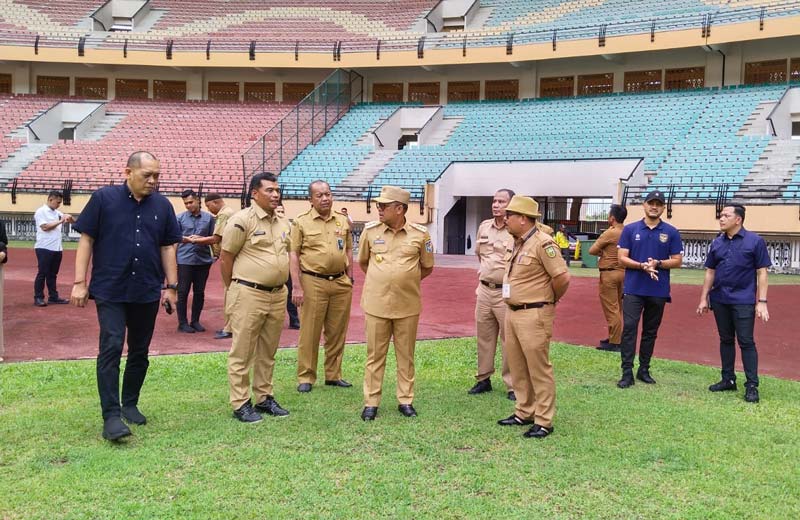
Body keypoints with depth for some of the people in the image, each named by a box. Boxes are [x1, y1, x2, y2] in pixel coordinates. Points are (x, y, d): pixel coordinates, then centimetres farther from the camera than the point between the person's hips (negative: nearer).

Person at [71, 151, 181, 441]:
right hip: (110, 291, -4)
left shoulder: (162, 205, 6)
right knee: (111, 348, -10)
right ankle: (111, 416, -7)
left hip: (147, 293, 4)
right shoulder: (103, 199, -4)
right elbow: (86, 240, -2)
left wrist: (172, 286, 7)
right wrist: (79, 282, -6)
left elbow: (167, 247, 10)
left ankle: (130, 404, 26)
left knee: (139, 351, 11)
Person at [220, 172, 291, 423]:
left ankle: (264, 397, 26)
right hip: (249, 296, -7)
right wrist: (235, 291, 1)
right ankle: (240, 403, 9)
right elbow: (225, 259, -6)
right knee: (242, 353, 1)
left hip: (278, 295, 7)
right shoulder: (242, 220, -10)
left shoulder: (283, 223, 11)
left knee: (267, 352, 15)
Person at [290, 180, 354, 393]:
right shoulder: (301, 222, -1)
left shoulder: (343, 221, 12)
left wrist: (350, 279, 12)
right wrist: (296, 287, -12)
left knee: (337, 332, 10)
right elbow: (293, 254, -5)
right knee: (309, 332, -1)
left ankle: (333, 375, 22)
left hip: (340, 283, 4)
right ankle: (305, 377, 9)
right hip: (313, 283, -4)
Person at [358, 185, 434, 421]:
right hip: (376, 303, 1)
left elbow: (427, 267, 10)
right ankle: (371, 403, 15)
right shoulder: (370, 230, 0)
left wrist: (405, 281, 6)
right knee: (375, 355, 6)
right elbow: (362, 261, 16)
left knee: (406, 355, 10)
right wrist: (380, 281, 11)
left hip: (407, 305, -1)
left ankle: (405, 400, 21)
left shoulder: (420, 234, -4)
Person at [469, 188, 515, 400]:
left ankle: (512, 385, 8)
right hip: (484, 289, 7)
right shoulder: (484, 226, 9)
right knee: (484, 336, 15)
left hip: (506, 292, -7)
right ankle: (483, 379, 27)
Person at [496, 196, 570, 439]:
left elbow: (563, 277, -19)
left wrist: (550, 300, -3)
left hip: (534, 315, -9)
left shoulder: (542, 243, -16)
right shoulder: (515, 244, 11)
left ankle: (544, 421, 6)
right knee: (517, 367, 15)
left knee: (539, 369, -2)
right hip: (512, 312, 9)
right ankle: (524, 412, 27)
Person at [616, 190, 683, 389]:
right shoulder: (630, 229, 3)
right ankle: (627, 373, -7)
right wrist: (642, 266, -17)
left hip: (658, 291, 1)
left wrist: (658, 263, -14)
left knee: (650, 332, 10)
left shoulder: (671, 232, 4)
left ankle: (644, 370, 21)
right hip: (633, 289, -1)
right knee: (629, 328, -9)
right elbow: (622, 258, -1)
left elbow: (677, 261, 3)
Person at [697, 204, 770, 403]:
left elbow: (762, 273, -5)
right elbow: (710, 272, 13)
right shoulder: (717, 243, 8)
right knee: (726, 340, 12)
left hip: (744, 301, -5)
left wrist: (762, 302, -11)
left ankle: (752, 385, 3)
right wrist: (704, 298, 9)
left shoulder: (755, 241, -5)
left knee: (746, 341, -3)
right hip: (720, 300, 5)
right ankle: (728, 379, 23)